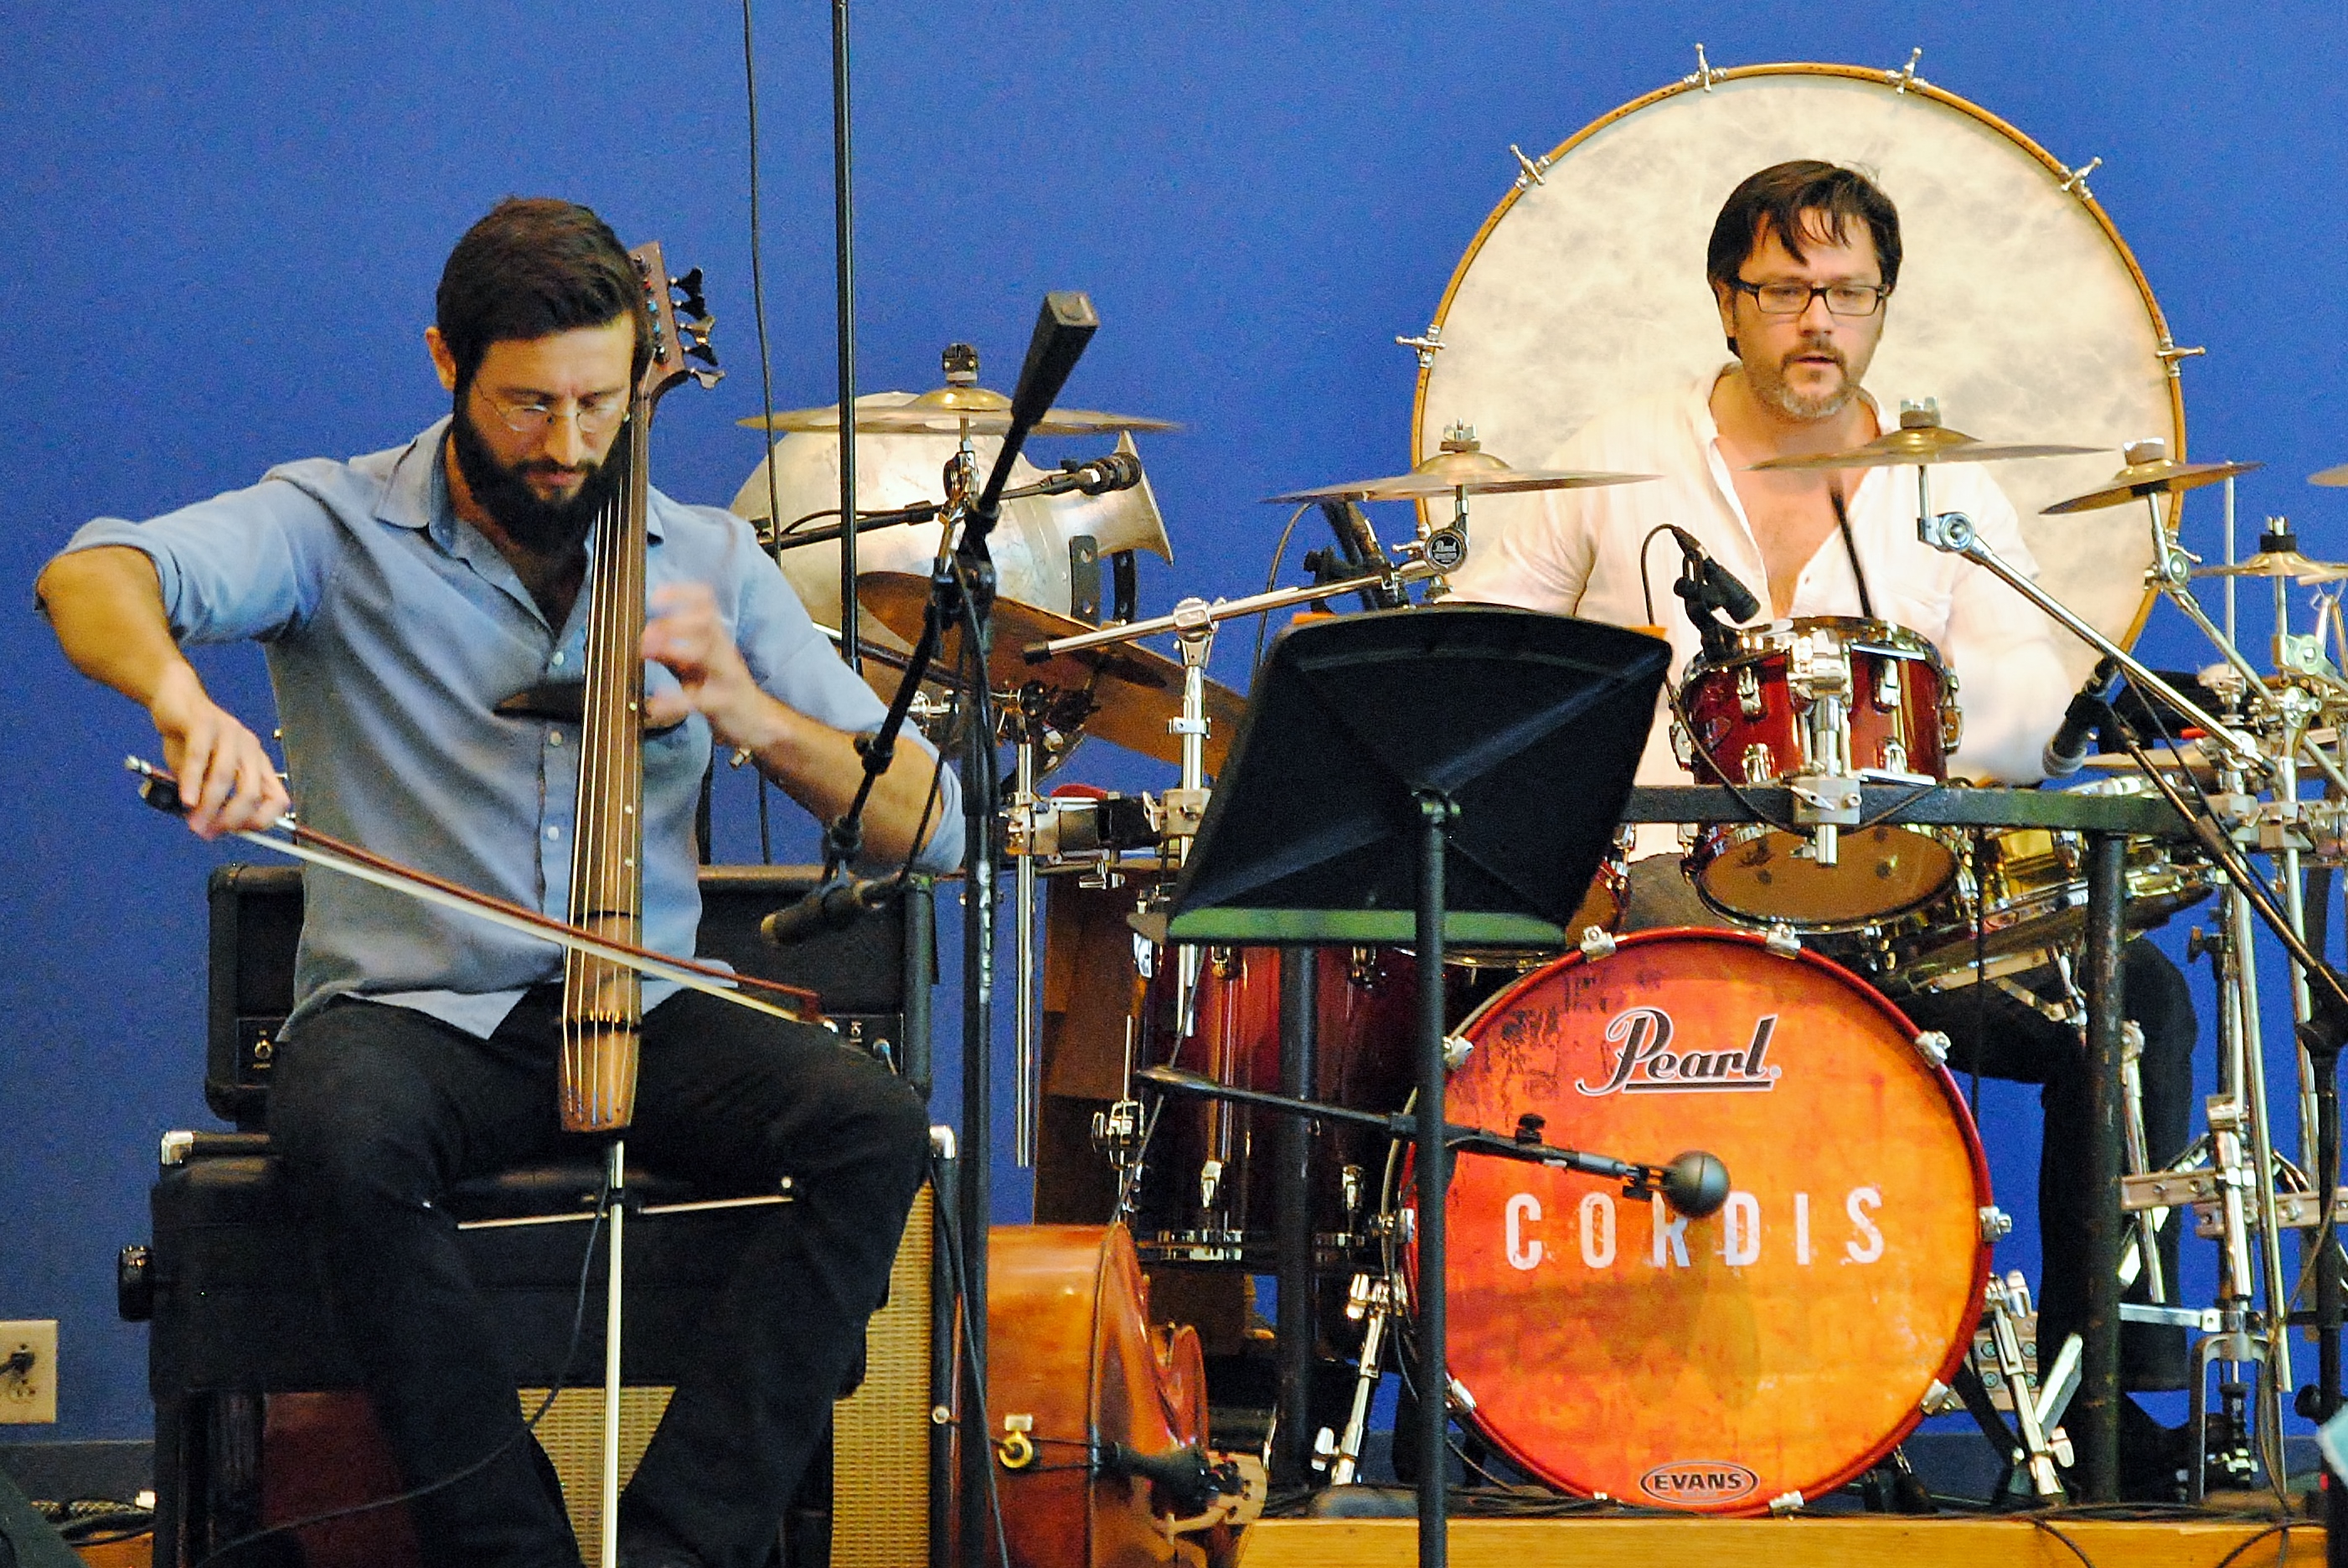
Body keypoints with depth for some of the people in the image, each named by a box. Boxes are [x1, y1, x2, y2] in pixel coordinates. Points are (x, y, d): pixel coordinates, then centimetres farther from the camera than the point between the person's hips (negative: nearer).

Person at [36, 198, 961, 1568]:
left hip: (647, 1018, 3)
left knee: (875, 1123, -26)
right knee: (343, 1130, -37)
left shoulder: (710, 563, 9)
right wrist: (181, 696, -43)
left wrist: (750, 715, -14)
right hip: (414, 1014, -3)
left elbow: (927, 826, 5)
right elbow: (92, 578, -20)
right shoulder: (336, 529, 0)